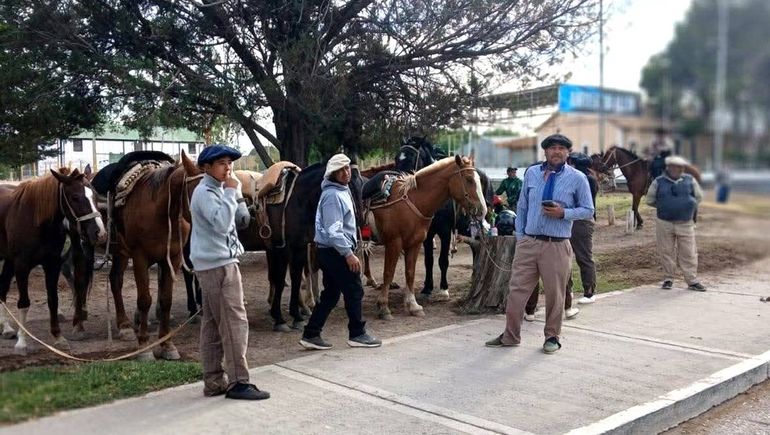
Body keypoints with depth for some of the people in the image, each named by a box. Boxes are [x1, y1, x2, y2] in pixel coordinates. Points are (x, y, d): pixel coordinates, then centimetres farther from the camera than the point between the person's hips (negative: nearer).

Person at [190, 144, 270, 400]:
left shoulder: (219, 191, 17)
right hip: (219, 265, -10)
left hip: (215, 265, 10)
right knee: (235, 322, -9)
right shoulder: (205, 192, -12)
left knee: (213, 324, 10)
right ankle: (238, 382, -6)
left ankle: (214, 382, 15)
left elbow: (242, 220, 14)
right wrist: (231, 193, -20)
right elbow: (222, 224, -27)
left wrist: (235, 193, 2)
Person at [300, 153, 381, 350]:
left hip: (331, 252, 10)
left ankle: (311, 335, 14)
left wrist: (348, 250, 21)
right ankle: (357, 335, 13)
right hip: (336, 252, -10)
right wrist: (349, 254, -23)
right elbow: (333, 231, -23)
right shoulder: (333, 195, -17)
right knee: (354, 291, 1)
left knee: (330, 295, 12)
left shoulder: (342, 191, 15)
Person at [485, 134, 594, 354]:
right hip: (528, 243, 3)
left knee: (555, 294, 8)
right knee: (517, 290, 5)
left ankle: (552, 337, 26)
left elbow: (588, 210, 2)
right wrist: (519, 236, 9)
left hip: (556, 246, -2)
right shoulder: (531, 173, 7)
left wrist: (563, 213, -14)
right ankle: (510, 335, 19)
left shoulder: (577, 178, -1)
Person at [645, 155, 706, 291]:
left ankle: (692, 281, 8)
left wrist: (689, 206, 5)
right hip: (664, 224, 0)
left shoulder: (689, 180, 4)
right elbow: (649, 200, 7)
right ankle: (668, 279, 19)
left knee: (689, 253, 1)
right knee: (666, 252, 6)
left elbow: (699, 197, 14)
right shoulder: (659, 182, 0)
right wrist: (663, 206, 3)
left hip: (685, 224, 1)